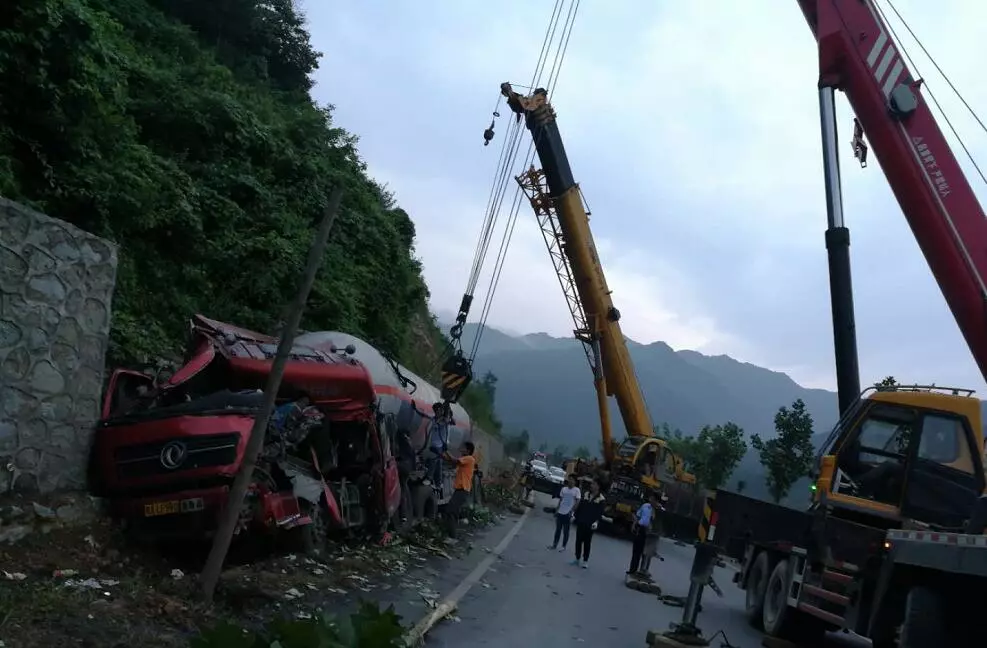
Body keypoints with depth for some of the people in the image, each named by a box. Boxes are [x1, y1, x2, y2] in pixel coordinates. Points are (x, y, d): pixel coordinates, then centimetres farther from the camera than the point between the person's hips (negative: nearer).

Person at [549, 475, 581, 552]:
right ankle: (554, 544, 20)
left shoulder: (576, 490, -7)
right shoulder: (564, 489, 7)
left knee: (565, 531, 4)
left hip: (568, 513, -5)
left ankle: (563, 546, 13)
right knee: (558, 529, 12)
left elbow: (577, 502, -10)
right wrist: (557, 510, 9)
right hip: (560, 512, 5)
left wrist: (572, 511, -17)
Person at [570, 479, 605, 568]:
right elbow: (580, 507, 12)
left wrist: (596, 522, -22)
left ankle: (585, 561, 11)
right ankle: (577, 558, 18)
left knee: (587, 542, 3)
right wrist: (575, 516, 7)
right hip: (580, 522, 4)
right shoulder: (586, 494, 8)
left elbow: (600, 513, -9)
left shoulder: (601, 499, -7)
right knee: (578, 540, 8)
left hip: (590, 524, -4)